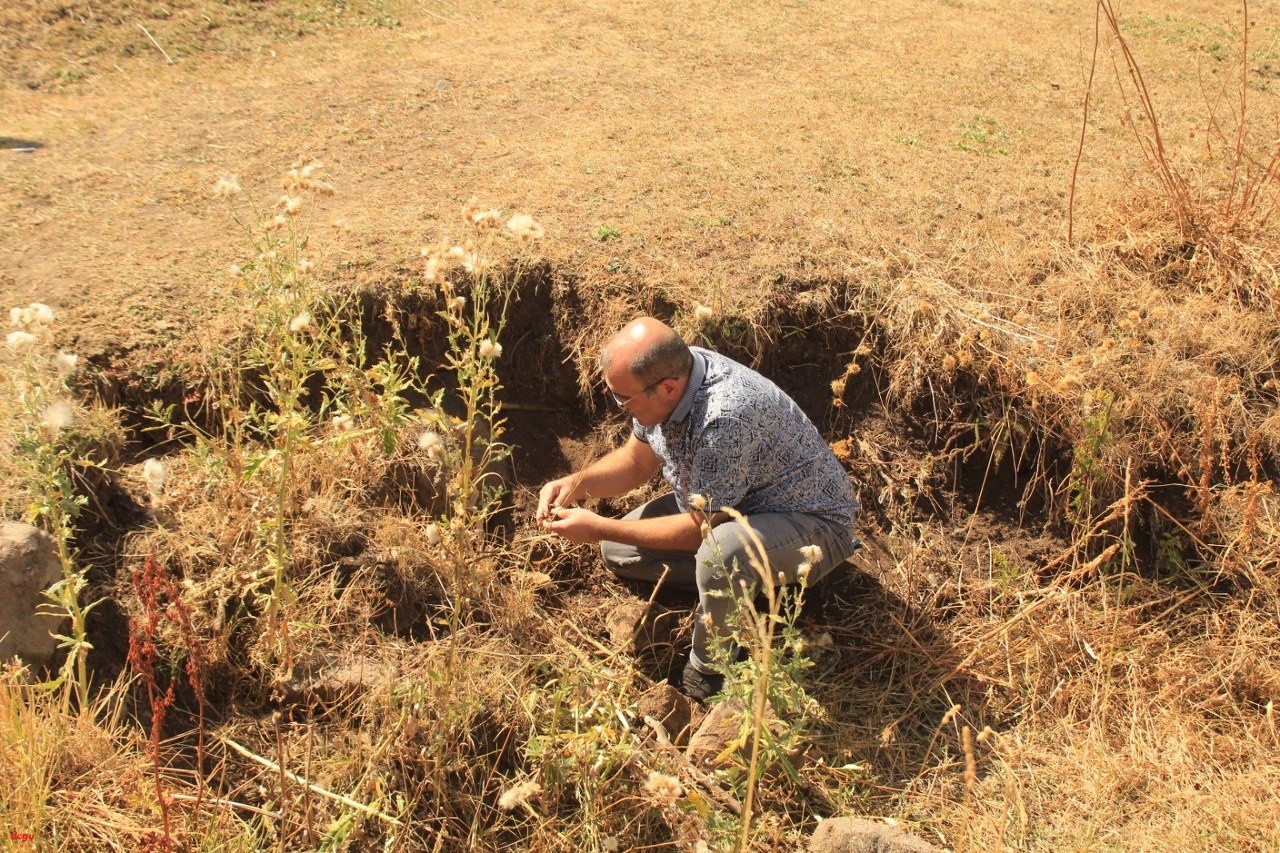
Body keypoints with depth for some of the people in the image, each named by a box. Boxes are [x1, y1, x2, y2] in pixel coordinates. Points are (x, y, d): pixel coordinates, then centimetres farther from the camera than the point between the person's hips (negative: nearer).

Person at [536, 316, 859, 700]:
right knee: (618, 551, 2)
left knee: (720, 551, -39)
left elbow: (699, 529, -26)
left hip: (812, 523, -8)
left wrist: (599, 528, -21)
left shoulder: (726, 417, -37)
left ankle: (707, 674, -12)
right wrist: (577, 484, -11)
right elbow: (637, 459, 6)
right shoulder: (669, 371, -12)